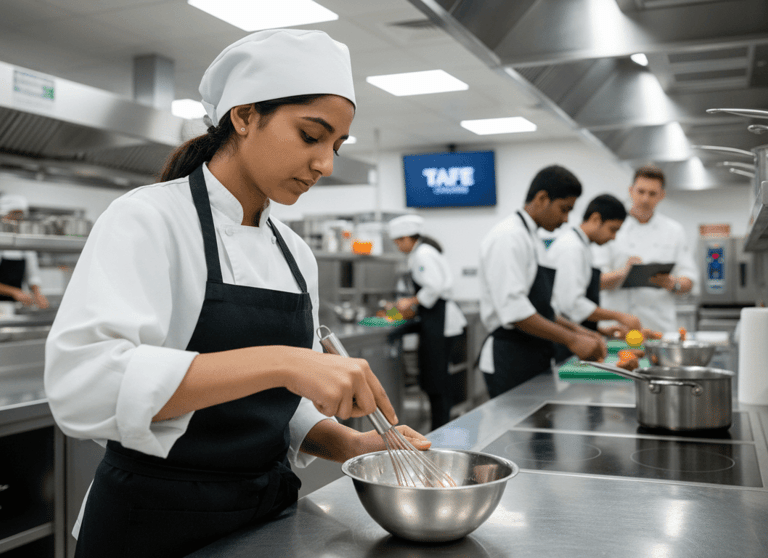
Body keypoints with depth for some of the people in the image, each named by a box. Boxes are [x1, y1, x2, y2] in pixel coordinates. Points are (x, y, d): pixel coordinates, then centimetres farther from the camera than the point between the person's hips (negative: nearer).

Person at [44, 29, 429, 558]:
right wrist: (278, 363, -35)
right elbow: (81, 382, -29)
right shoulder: (149, 218, -13)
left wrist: (347, 444, -6)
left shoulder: (296, 253, 6)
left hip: (270, 514, 6)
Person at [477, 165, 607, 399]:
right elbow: (514, 311, -24)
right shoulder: (508, 238, -14)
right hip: (510, 361, -10)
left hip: (534, 360, 10)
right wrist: (571, 340, -20)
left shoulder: (531, 239, 18)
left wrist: (577, 331, 11)